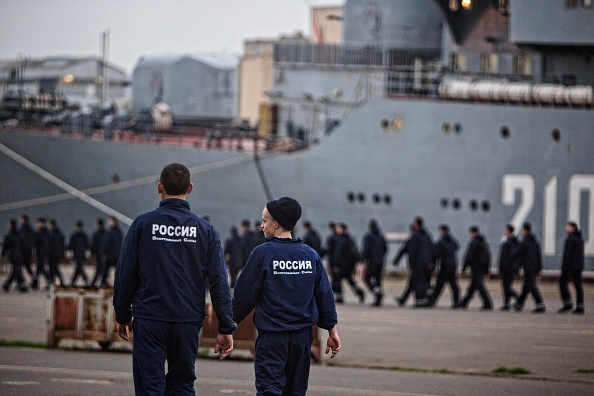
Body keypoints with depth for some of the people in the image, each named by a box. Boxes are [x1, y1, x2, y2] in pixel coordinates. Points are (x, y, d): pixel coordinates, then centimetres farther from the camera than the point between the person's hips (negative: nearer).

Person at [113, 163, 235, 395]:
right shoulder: (204, 230, 1)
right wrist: (226, 328, 2)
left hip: (149, 320, -2)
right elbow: (219, 282, -1)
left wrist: (122, 316, 10)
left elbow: (125, 274, -1)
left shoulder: (143, 224, -3)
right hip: (189, 321, 2)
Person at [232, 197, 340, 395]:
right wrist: (332, 329, 15)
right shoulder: (310, 255, 6)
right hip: (303, 334, 5)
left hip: (271, 335, -5)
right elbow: (324, 295, 9)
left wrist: (232, 320, 8)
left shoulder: (263, 253, -9)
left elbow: (244, 293, -6)